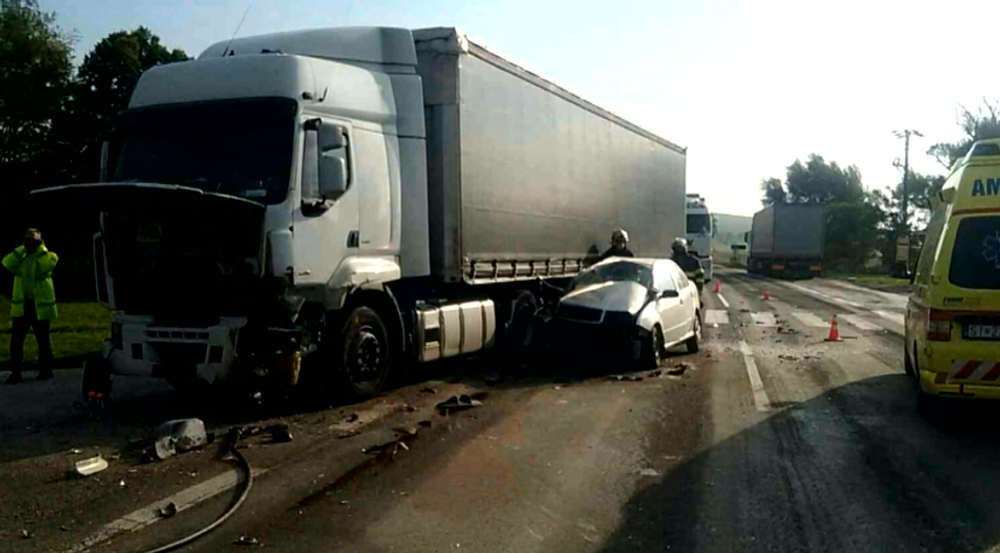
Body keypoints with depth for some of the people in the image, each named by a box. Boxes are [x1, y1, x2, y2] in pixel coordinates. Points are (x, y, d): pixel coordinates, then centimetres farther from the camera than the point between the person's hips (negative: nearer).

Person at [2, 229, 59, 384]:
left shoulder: (48, 256, 0)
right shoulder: (19, 258, 10)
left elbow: (48, 263, -24)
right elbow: (6, 263, -11)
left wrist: (41, 248, -12)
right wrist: (23, 248, -10)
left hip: (40, 306, -3)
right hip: (21, 306, 3)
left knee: (43, 341, 7)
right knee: (16, 341, 0)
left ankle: (45, 370, 20)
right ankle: (16, 372, 6)